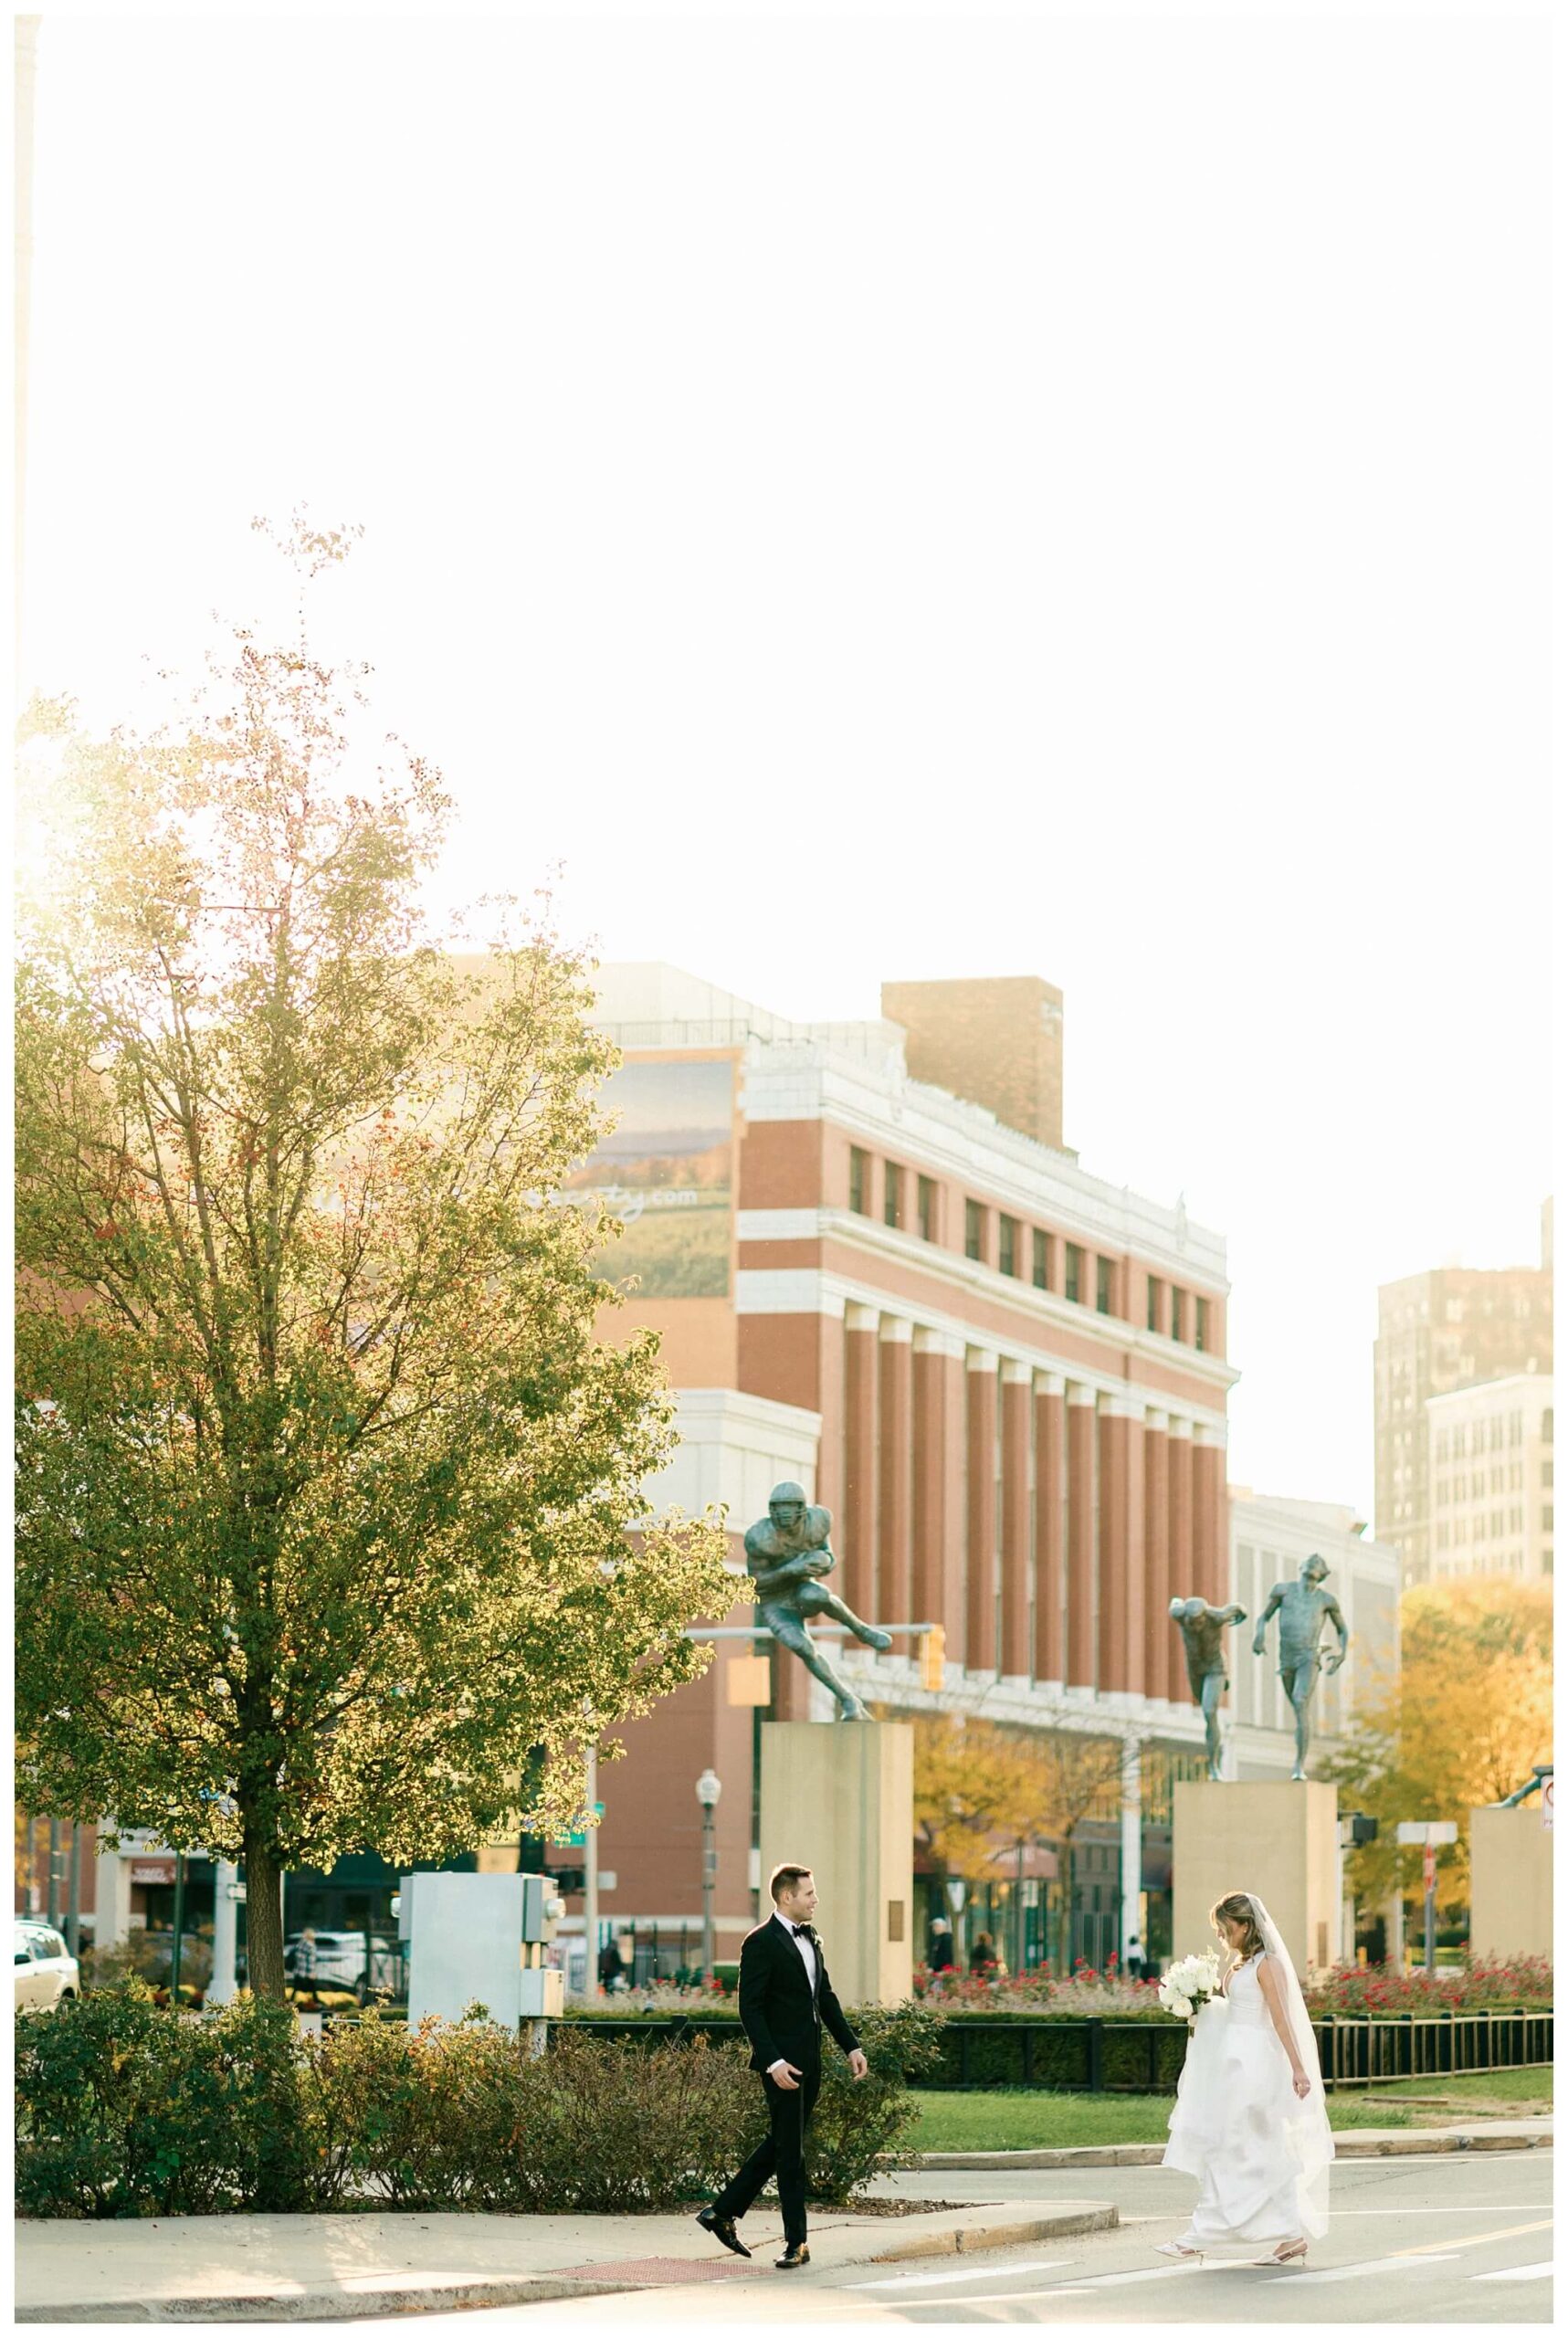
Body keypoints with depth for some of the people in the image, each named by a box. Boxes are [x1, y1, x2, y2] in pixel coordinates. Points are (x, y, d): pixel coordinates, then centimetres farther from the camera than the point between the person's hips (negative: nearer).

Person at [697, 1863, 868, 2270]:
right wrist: (773, 2062, -22)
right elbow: (750, 2008, -16)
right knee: (790, 2150, -3)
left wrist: (851, 2045, 14)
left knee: (780, 2144, 14)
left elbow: (826, 1997, 21)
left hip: (809, 2061, 9)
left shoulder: (810, 1939, 15)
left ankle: (723, 2212, 23)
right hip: (782, 2062, -9)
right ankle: (796, 2243, 2)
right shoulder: (761, 1943, -12)